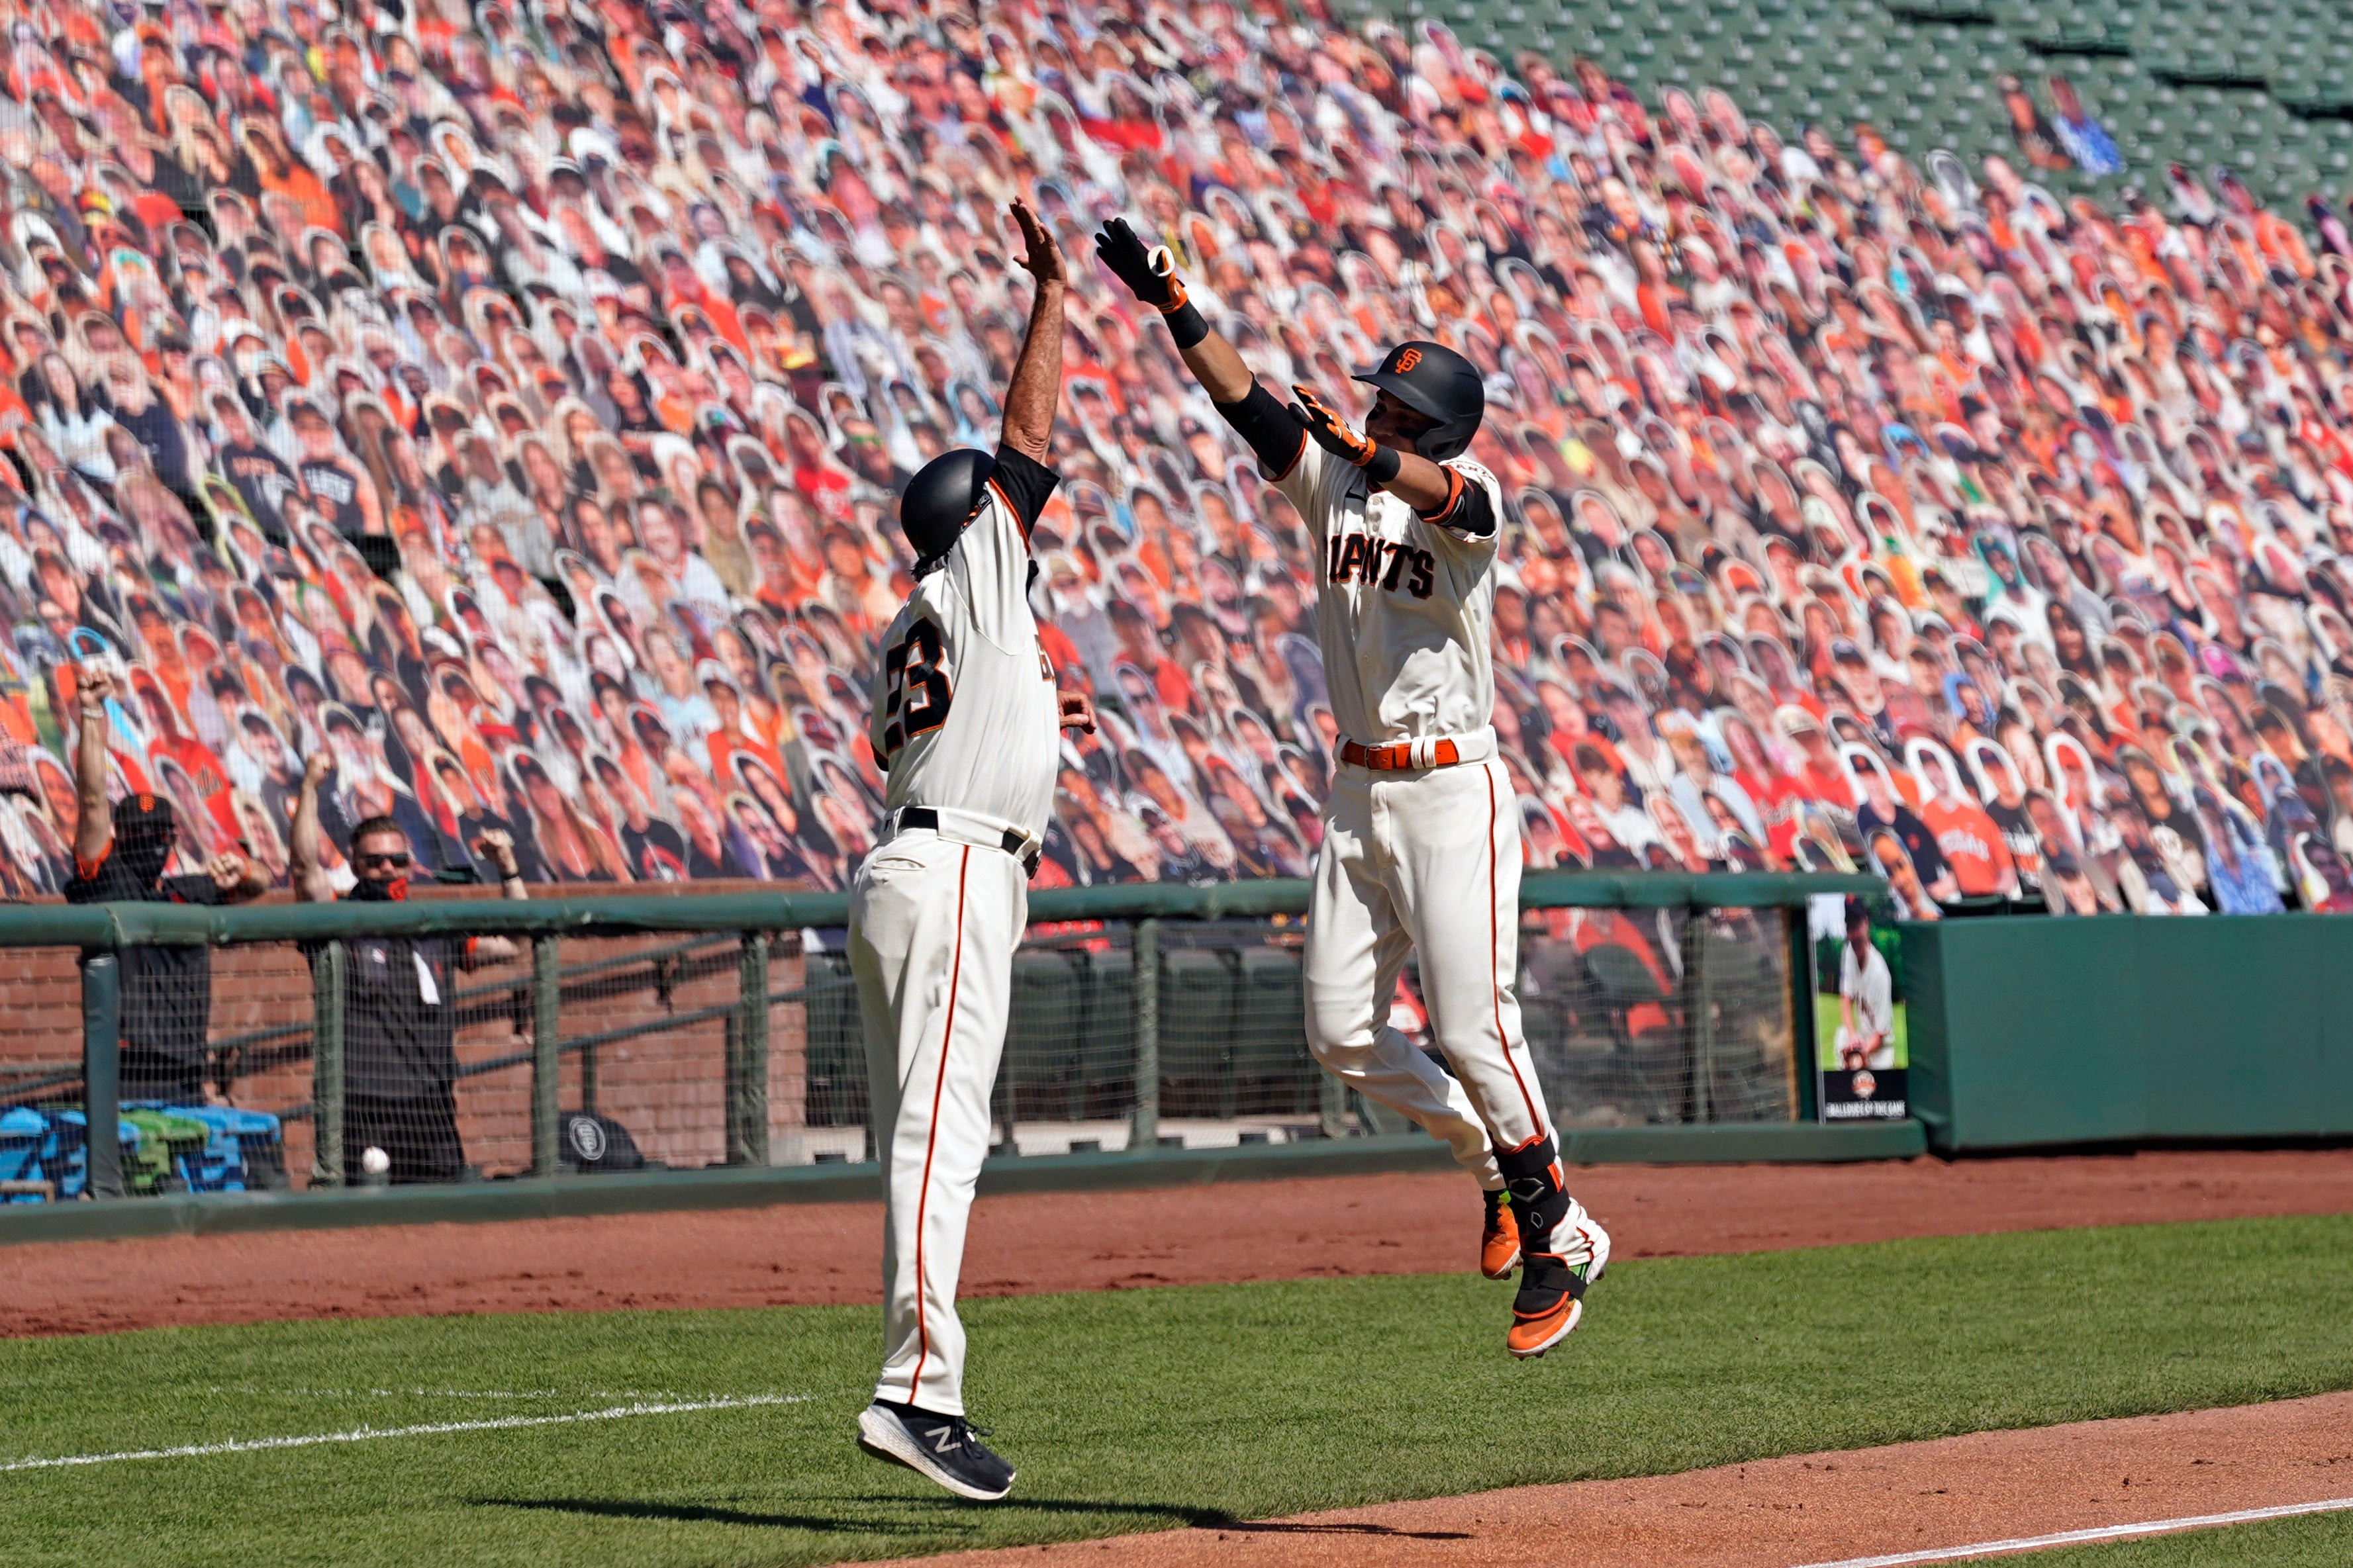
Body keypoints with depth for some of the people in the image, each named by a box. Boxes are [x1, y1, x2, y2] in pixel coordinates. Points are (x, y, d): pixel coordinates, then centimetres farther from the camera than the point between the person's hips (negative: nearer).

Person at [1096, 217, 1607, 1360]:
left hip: (1455, 793, -7)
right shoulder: (1330, 478, 4)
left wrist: (1363, 454, -54)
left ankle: (1559, 1233, 3)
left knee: (1472, 1028, -12)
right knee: (1343, 1034, 5)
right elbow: (1246, 403, -8)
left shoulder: (1470, 496, -11)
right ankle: (1496, 1163, 25)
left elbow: (1443, 494, -36)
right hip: (1358, 791, 7)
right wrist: (1172, 308, -21)